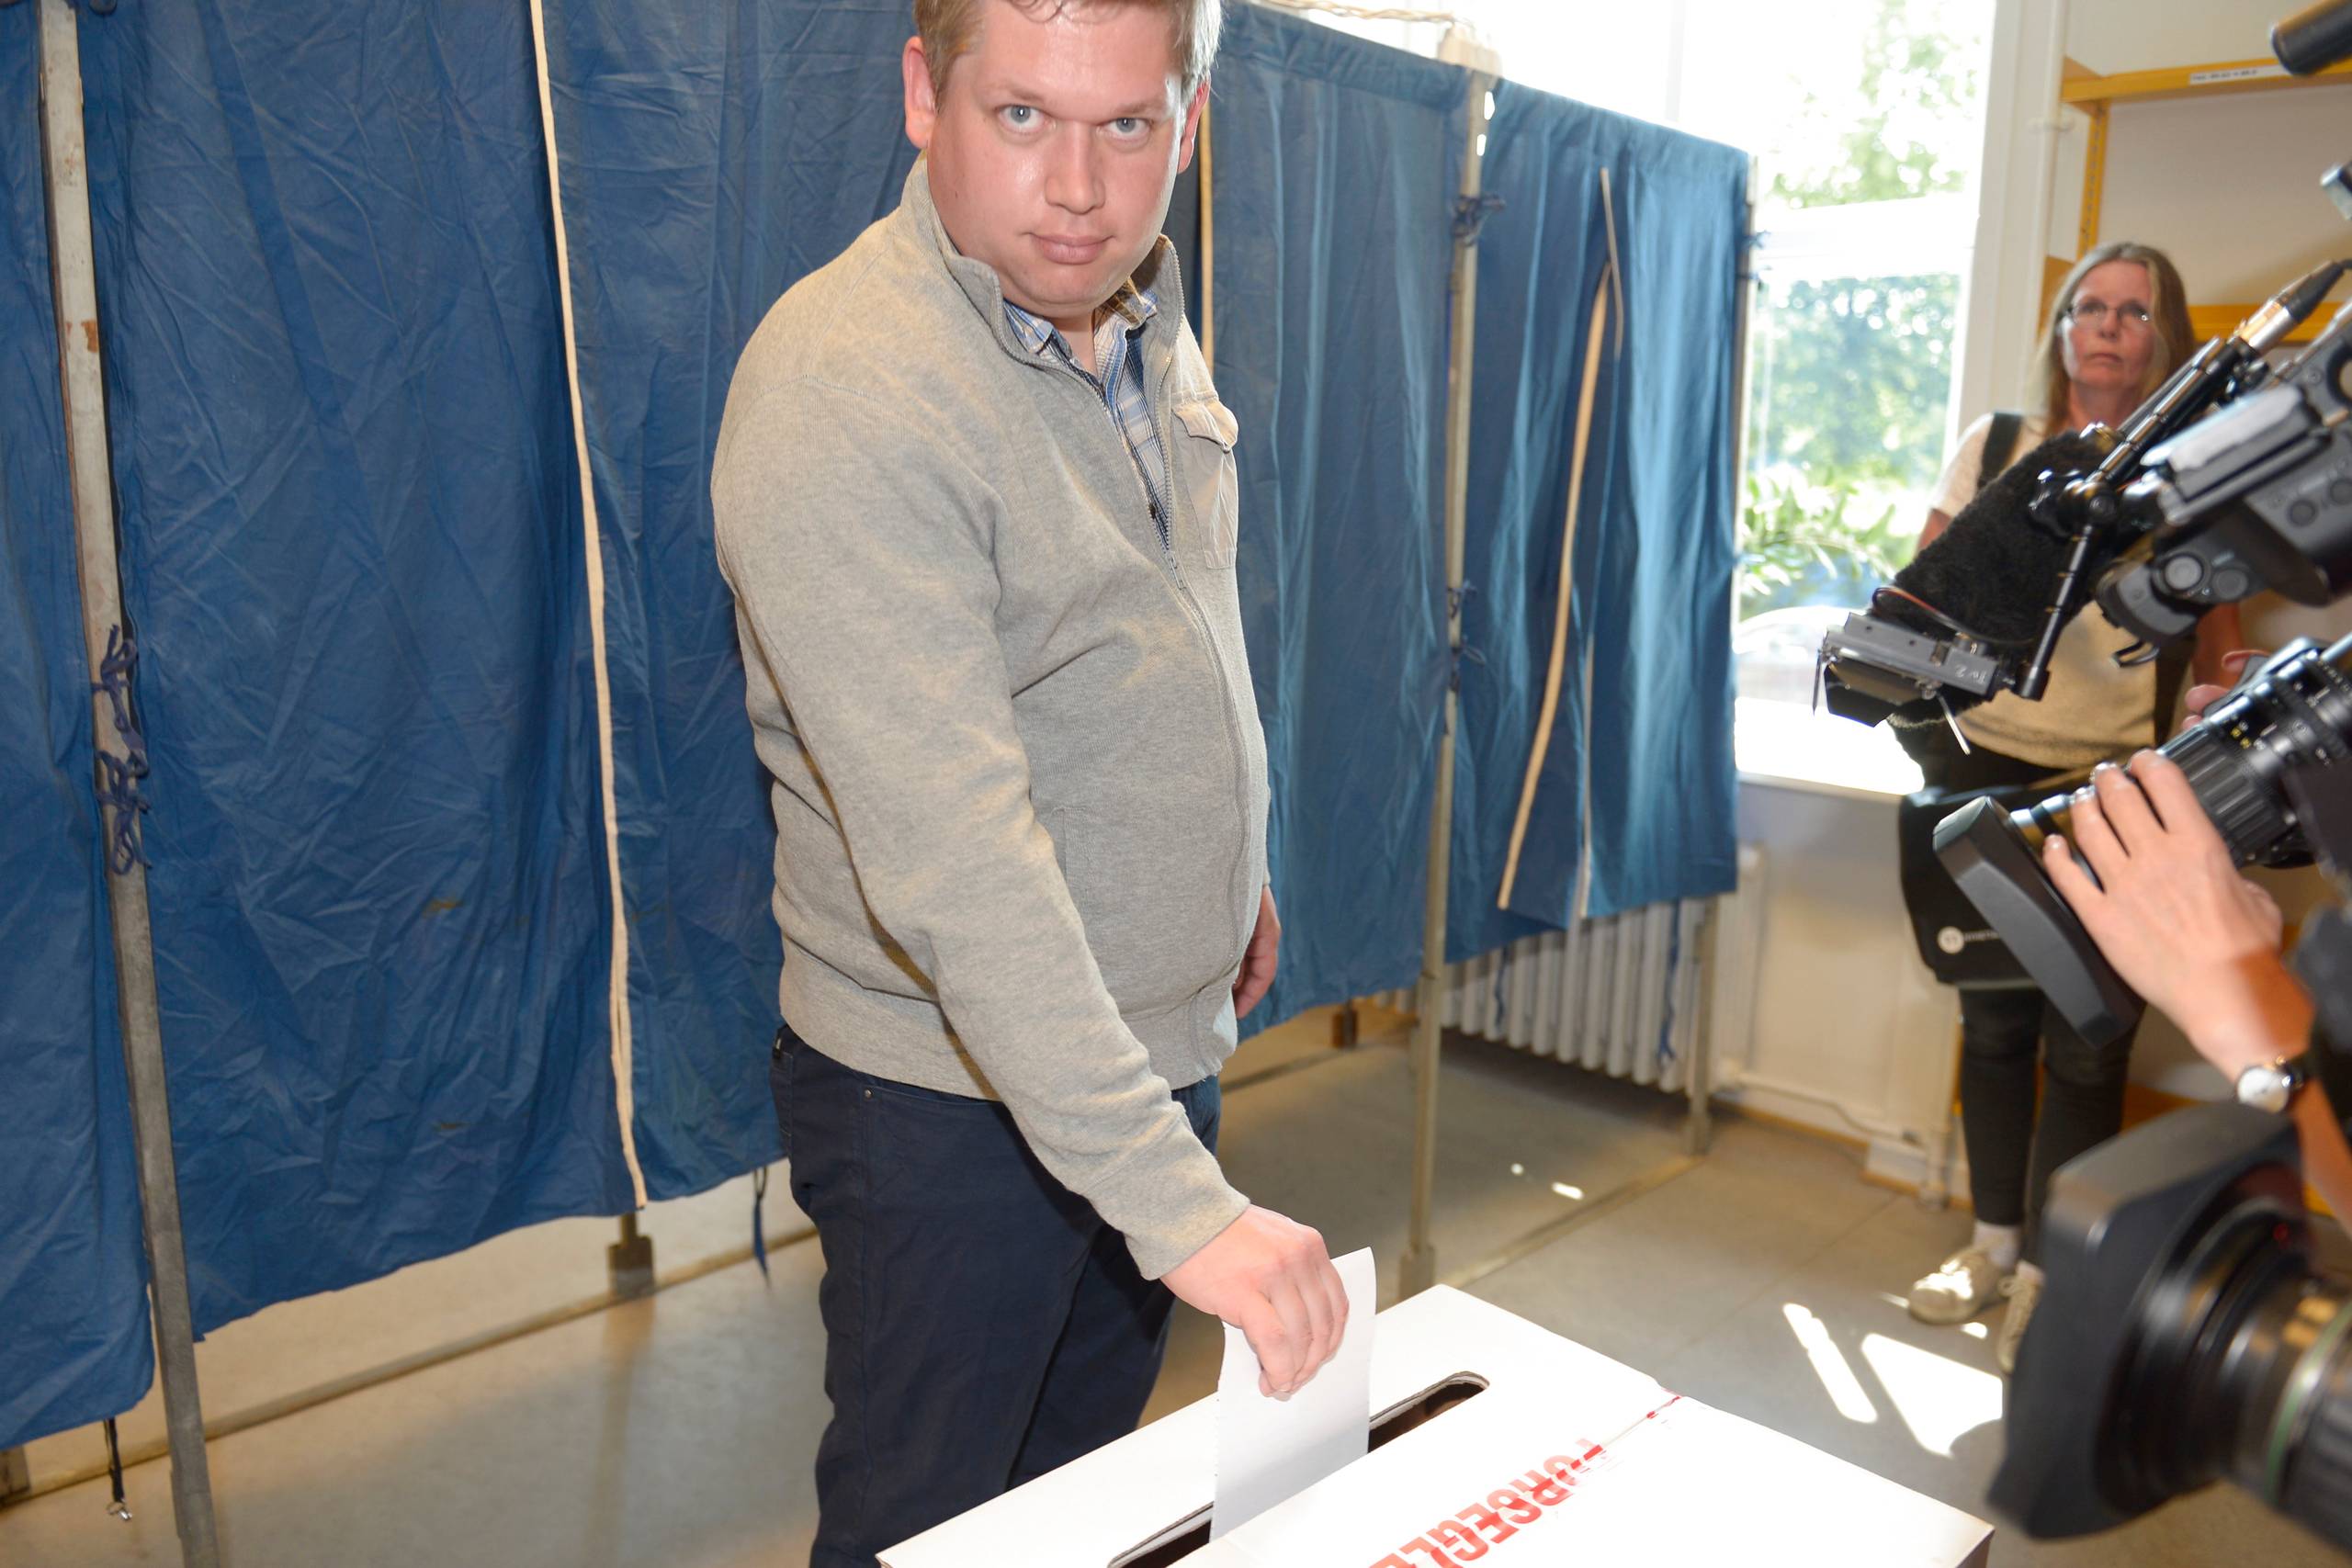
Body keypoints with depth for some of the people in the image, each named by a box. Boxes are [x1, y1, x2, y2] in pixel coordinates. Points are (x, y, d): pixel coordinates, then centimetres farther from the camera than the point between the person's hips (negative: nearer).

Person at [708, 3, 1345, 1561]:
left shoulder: (1146, 323, 3)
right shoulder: (848, 391, -26)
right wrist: (1179, 1200, -34)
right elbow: (957, 861, -33)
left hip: (1161, 1046, 7)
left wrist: (1234, 870, 22)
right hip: (957, 1097, -7)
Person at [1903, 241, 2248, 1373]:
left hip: (2114, 785, -2)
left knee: (2084, 1037, -1)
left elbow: (2218, 646, 4)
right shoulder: (1995, 447, 8)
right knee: (1993, 1017, 10)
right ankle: (1995, 1241, 26)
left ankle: (2046, 1273, 14)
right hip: (1984, 769, 2)